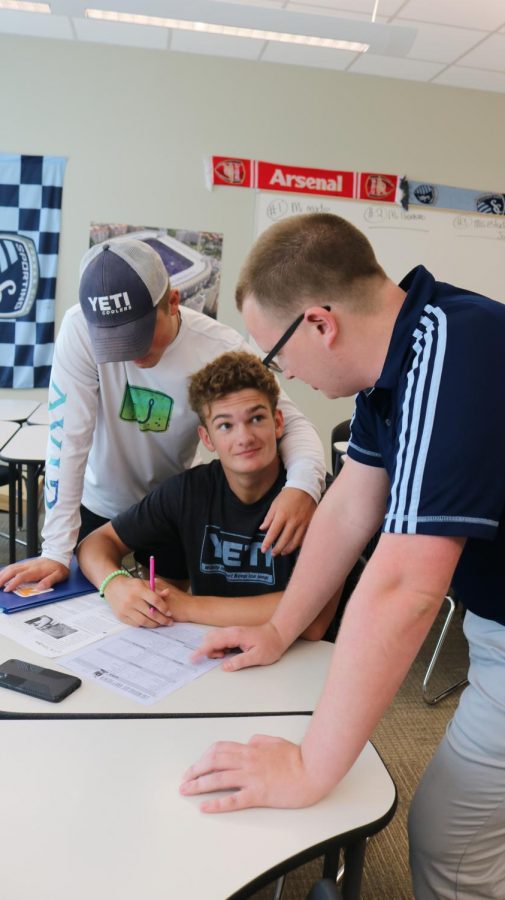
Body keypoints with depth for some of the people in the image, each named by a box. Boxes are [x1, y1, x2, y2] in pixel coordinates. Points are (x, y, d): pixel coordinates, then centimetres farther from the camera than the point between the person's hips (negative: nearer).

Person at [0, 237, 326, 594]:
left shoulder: (223, 349, -25)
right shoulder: (79, 328, -26)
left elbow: (293, 423, -22)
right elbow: (68, 436, -25)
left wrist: (303, 486, -45)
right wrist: (56, 552, -26)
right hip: (96, 508, 0)